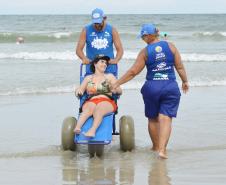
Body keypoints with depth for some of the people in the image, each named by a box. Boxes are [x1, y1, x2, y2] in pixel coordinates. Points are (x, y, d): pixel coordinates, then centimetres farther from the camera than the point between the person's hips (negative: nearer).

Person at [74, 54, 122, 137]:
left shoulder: (109, 76, 26)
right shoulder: (88, 78, 27)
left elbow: (120, 91, 16)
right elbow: (80, 90, 18)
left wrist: (115, 89, -8)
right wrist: (78, 91, -7)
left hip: (107, 101, -1)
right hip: (91, 101, 1)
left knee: (99, 109, -38)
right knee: (90, 108, -38)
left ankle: (92, 130, -65)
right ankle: (77, 127, -63)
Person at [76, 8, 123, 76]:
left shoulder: (112, 30, 4)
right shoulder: (86, 30, 3)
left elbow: (120, 49, 4)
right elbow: (79, 49, 2)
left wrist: (116, 60, -17)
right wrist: (84, 59, -19)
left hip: (109, 69, 0)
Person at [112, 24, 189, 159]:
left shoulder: (145, 52, -4)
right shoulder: (170, 46, 0)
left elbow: (133, 72, -5)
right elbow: (180, 67, 4)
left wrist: (117, 83, 4)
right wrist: (185, 81, 19)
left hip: (152, 87, 0)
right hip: (171, 87, 0)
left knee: (153, 119, 18)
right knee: (165, 119, -3)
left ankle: (156, 147, 29)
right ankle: (162, 149, -16)